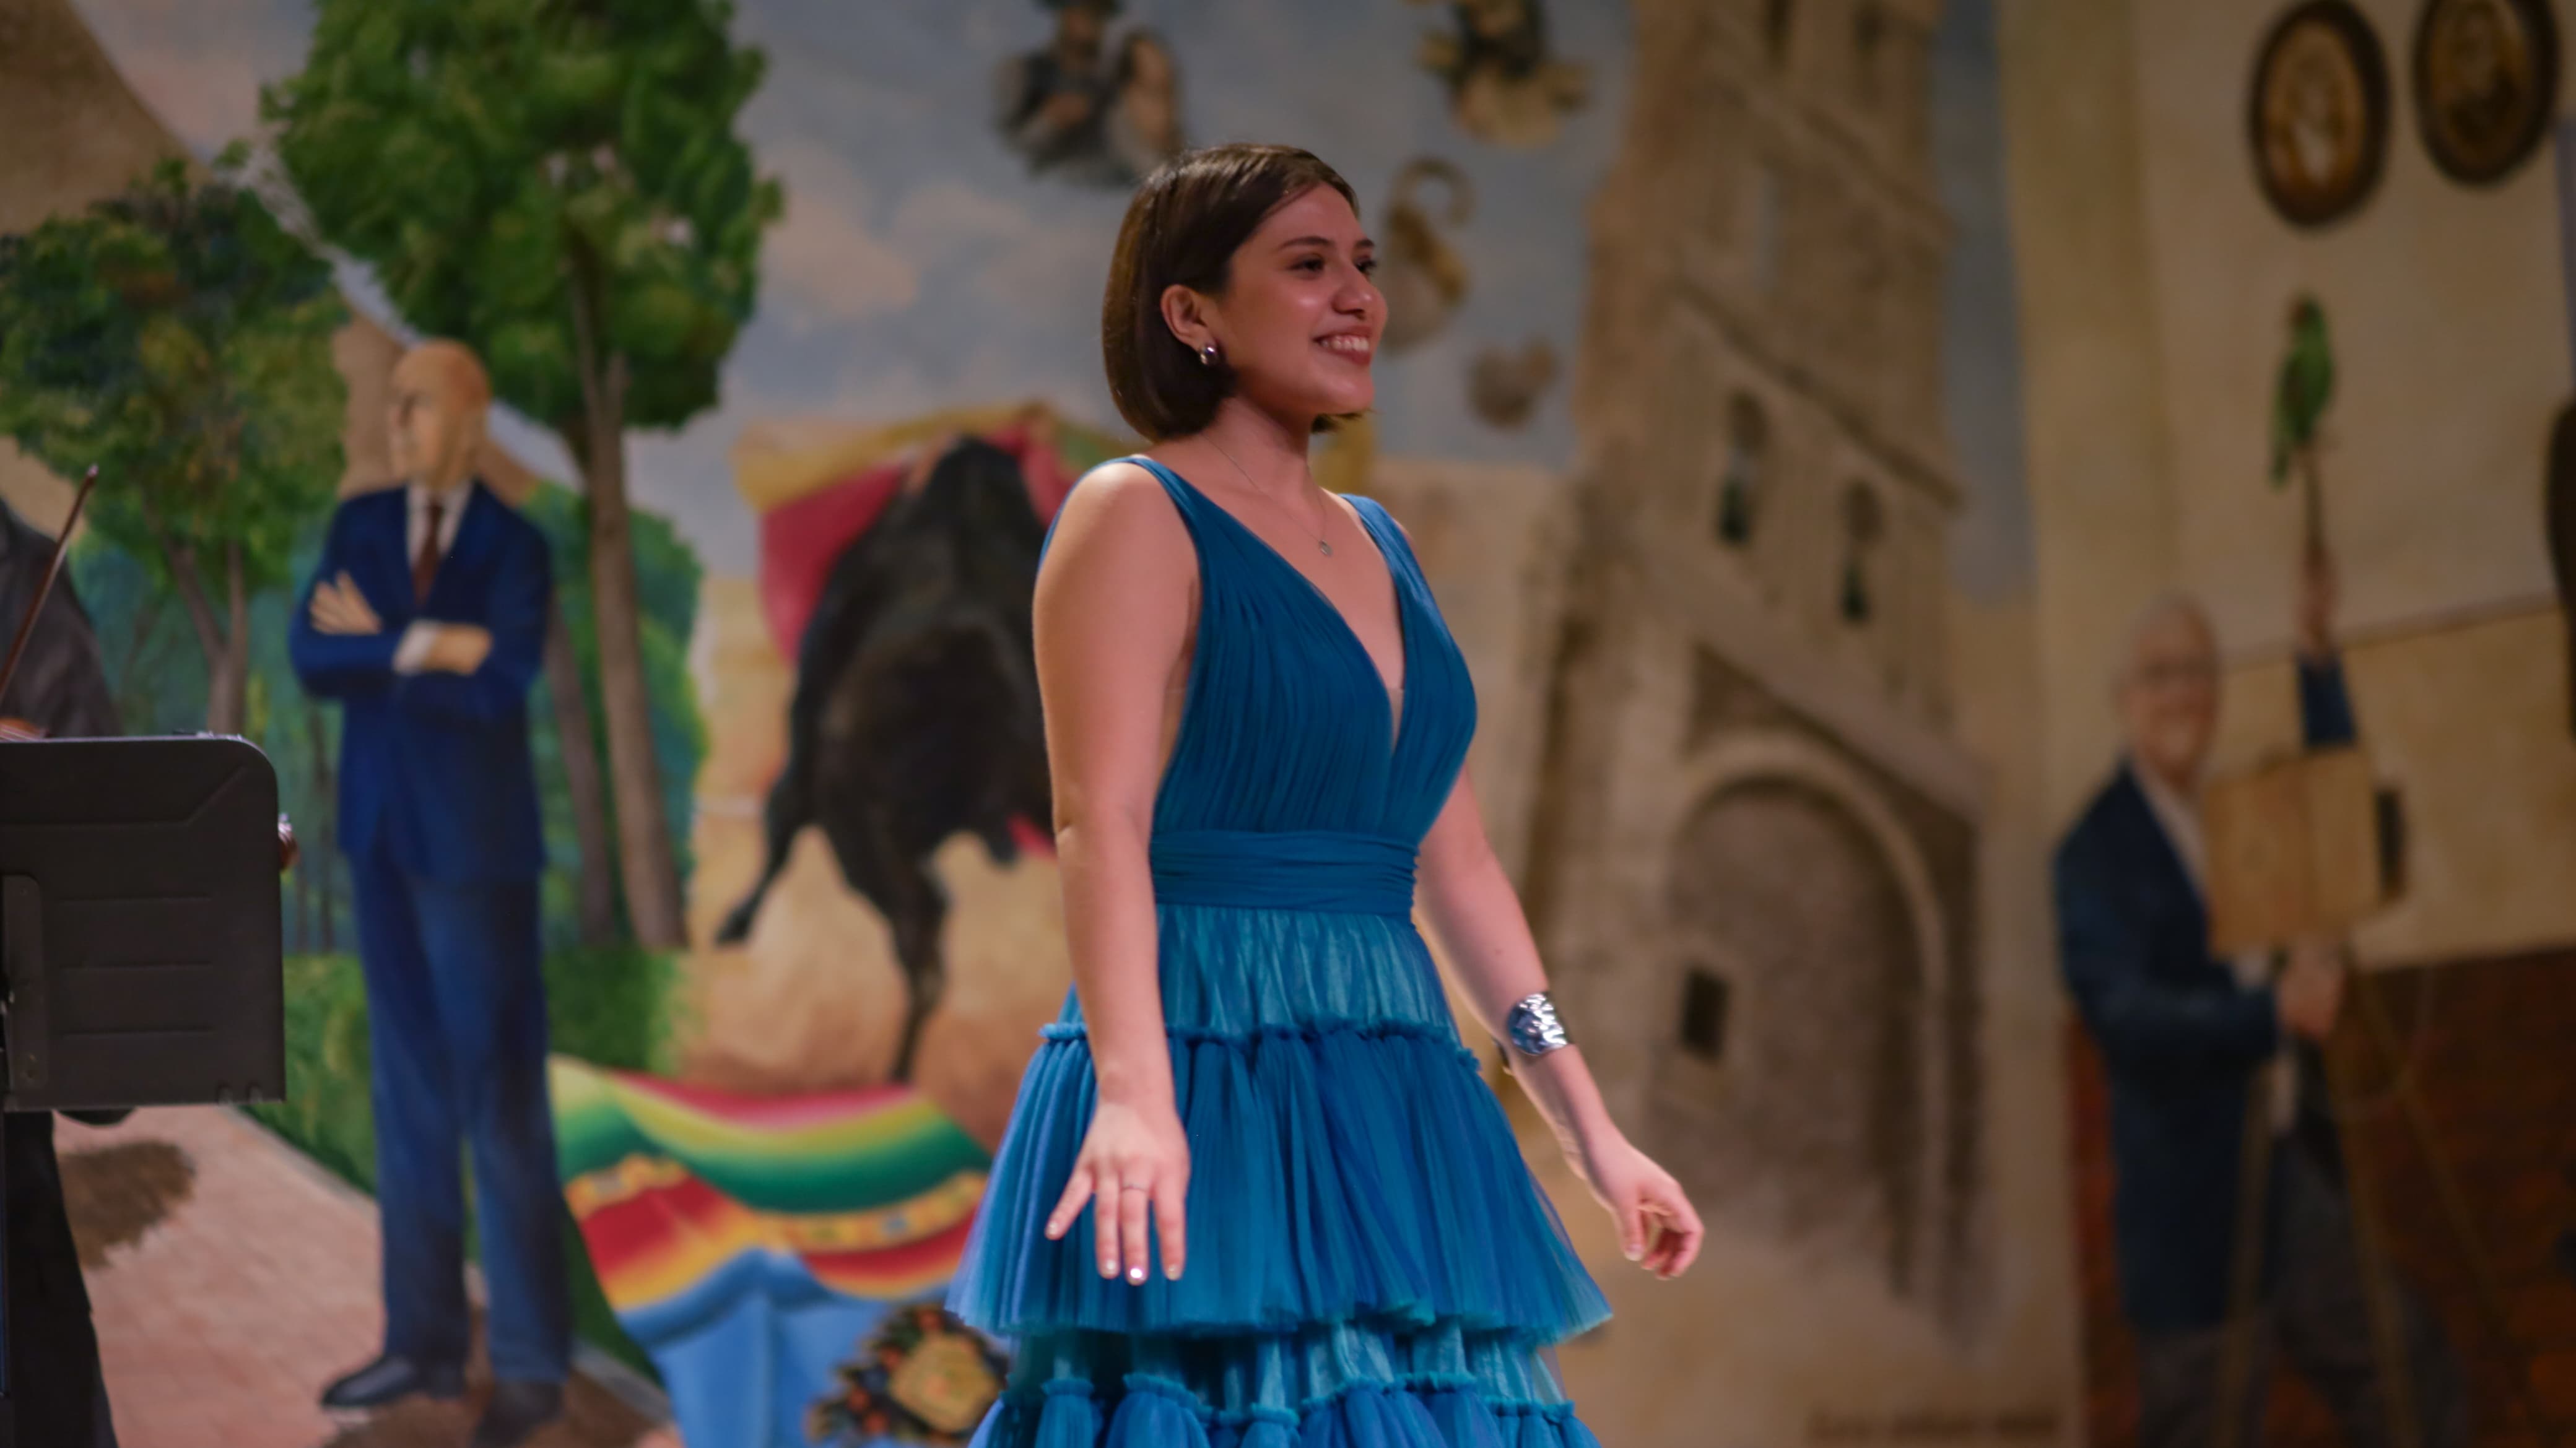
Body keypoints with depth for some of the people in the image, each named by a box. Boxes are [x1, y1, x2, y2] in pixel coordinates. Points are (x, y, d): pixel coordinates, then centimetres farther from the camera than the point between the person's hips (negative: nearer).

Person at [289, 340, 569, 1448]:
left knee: (499, 1095, -4)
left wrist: (378, 642, -12)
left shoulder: (515, 547, -7)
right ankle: (424, 1340, 14)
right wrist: (425, 648, -17)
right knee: (408, 1087, 9)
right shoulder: (359, 526, 6)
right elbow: (311, 660, -6)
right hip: (381, 834, 5)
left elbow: (498, 687, -20)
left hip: (475, 841, -5)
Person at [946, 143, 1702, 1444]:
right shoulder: (1135, 518, -3)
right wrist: (1132, 1094, -28)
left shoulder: (1374, 547, 20)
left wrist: (1589, 1130, 18)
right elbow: (1100, 822, -15)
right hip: (1211, 1097, -7)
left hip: (1389, 1093, 8)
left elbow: (1454, 863, 21)